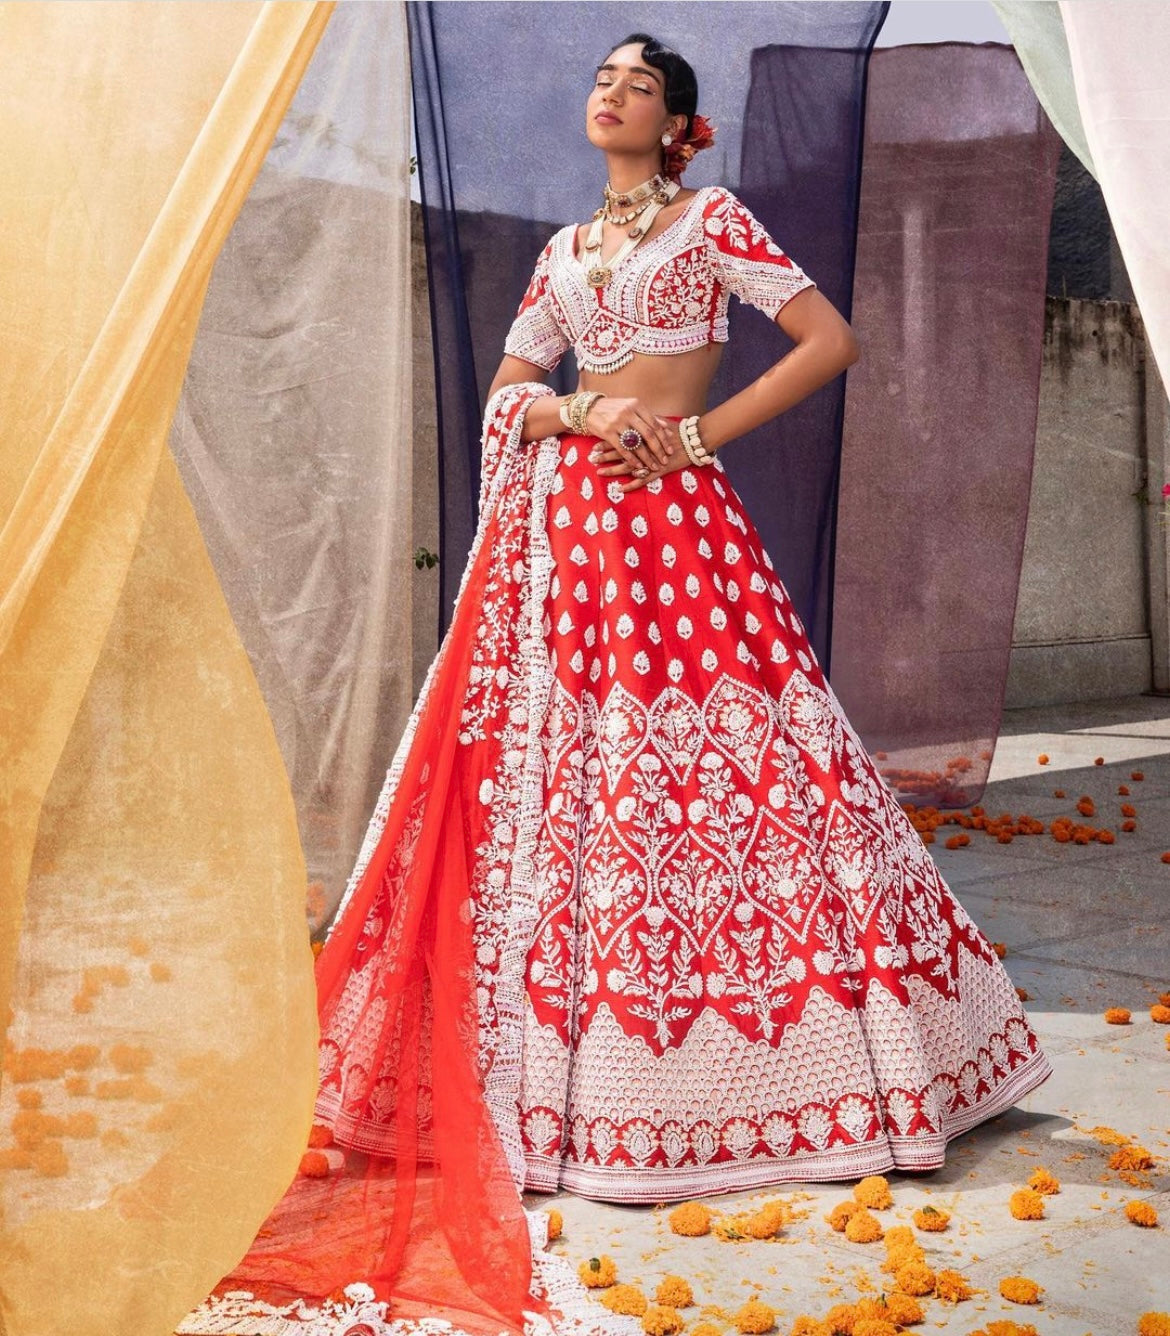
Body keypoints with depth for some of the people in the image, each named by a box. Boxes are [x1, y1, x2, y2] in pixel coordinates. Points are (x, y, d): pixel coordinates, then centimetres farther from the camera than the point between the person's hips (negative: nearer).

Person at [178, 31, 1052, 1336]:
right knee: (562, 777, 2)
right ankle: (577, 1069, 9)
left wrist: (696, 429, -9)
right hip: (565, 523, 5)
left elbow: (831, 338, -4)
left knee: (707, 773, -8)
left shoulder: (711, 217, 6)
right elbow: (504, 394, 15)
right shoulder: (564, 249, 20)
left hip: (673, 519, -5)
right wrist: (587, 409, -6)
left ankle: (745, 1064, 2)